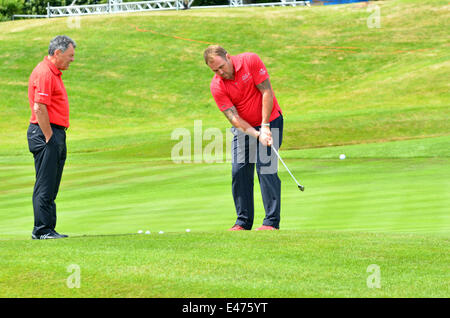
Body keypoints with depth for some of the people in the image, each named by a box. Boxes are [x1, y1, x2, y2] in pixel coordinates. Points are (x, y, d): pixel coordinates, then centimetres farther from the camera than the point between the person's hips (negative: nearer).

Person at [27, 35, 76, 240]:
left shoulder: (53, 73, 18)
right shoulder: (44, 73, -15)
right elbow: (39, 108, -21)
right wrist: (49, 137, -18)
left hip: (54, 134, 10)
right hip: (46, 133, -10)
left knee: (50, 187, 11)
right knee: (45, 186, -8)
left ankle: (46, 230, 14)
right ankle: (42, 230, -6)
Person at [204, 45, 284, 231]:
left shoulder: (250, 61, -18)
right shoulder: (217, 86, -13)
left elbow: (266, 92, -16)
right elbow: (233, 117, -16)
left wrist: (265, 127, -20)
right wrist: (256, 134, -30)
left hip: (269, 120, -3)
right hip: (243, 127, 3)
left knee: (266, 168, -12)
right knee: (239, 170, -6)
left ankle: (272, 221, -13)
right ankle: (243, 221, 1)